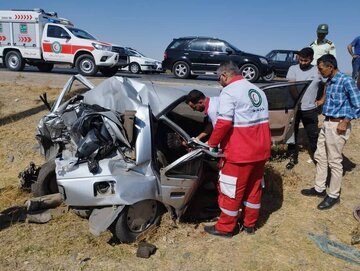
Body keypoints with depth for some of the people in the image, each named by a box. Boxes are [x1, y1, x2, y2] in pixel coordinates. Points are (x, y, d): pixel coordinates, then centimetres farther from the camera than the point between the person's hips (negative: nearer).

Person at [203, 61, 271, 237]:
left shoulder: (229, 92, -12)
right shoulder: (258, 91, 14)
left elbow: (224, 122, -22)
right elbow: (260, 119, 17)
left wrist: (212, 143, -9)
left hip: (240, 152, -8)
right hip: (261, 149, 8)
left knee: (231, 190, 6)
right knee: (254, 187, 18)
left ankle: (225, 228, 19)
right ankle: (249, 224, 33)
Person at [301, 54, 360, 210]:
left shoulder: (346, 81, -15)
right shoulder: (329, 82, 10)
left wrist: (345, 122, -17)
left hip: (337, 126, -9)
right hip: (326, 124, 9)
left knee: (334, 161, 2)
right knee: (320, 157, 15)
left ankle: (333, 195, 15)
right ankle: (319, 188, 29)